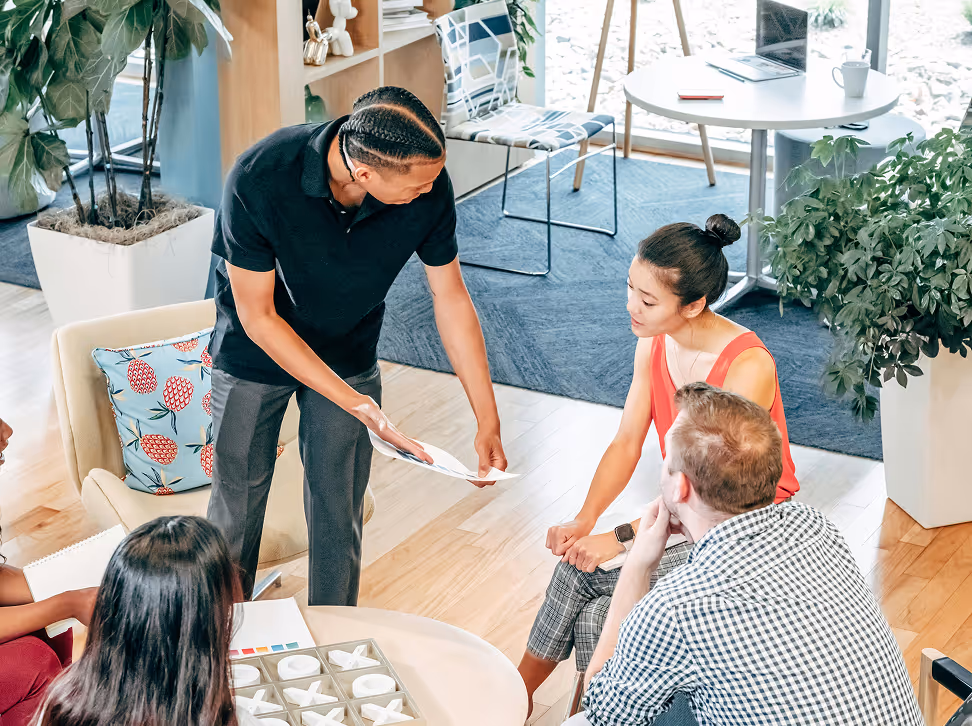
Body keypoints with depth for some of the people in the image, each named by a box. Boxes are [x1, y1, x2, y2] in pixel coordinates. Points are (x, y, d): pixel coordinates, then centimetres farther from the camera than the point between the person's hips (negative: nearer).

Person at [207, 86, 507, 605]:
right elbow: (258, 317, -25)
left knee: (339, 518, 8)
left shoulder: (430, 187, -27)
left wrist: (488, 420, -10)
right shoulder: (258, 179, -36)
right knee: (236, 509, 10)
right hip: (258, 352, -2)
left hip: (349, 358, 2)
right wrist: (354, 402, -30)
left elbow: (450, 298, -11)